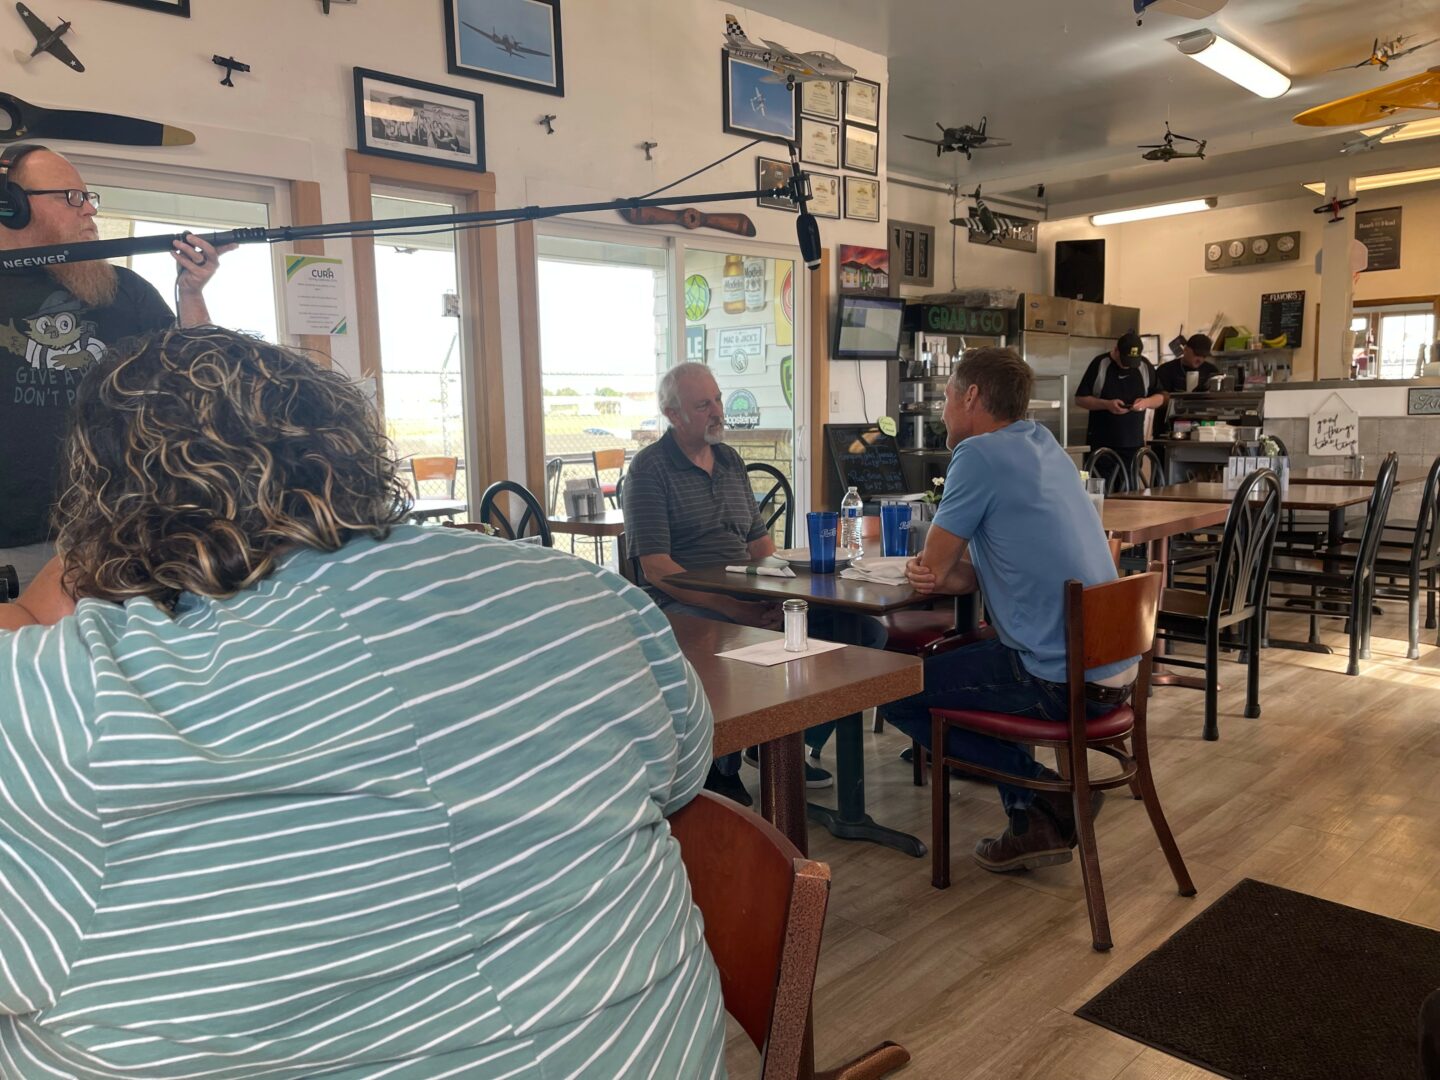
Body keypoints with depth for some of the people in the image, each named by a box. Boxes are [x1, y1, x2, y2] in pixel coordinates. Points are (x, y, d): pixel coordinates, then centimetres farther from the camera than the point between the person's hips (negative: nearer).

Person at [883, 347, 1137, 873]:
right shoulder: (1043, 443, 13)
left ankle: (1043, 791, 4)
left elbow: (935, 561, -10)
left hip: (1060, 678, -9)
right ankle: (1032, 813, 20)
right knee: (945, 656, 27)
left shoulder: (979, 454, -16)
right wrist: (943, 574, -6)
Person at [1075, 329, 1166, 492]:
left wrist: (1146, 402, -9)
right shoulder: (1100, 364, -3)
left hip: (1133, 445, 3)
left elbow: (1160, 397, 14)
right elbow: (1080, 399, -2)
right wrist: (1107, 404, -18)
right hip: (1102, 445, -3)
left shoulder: (1145, 366, 6)